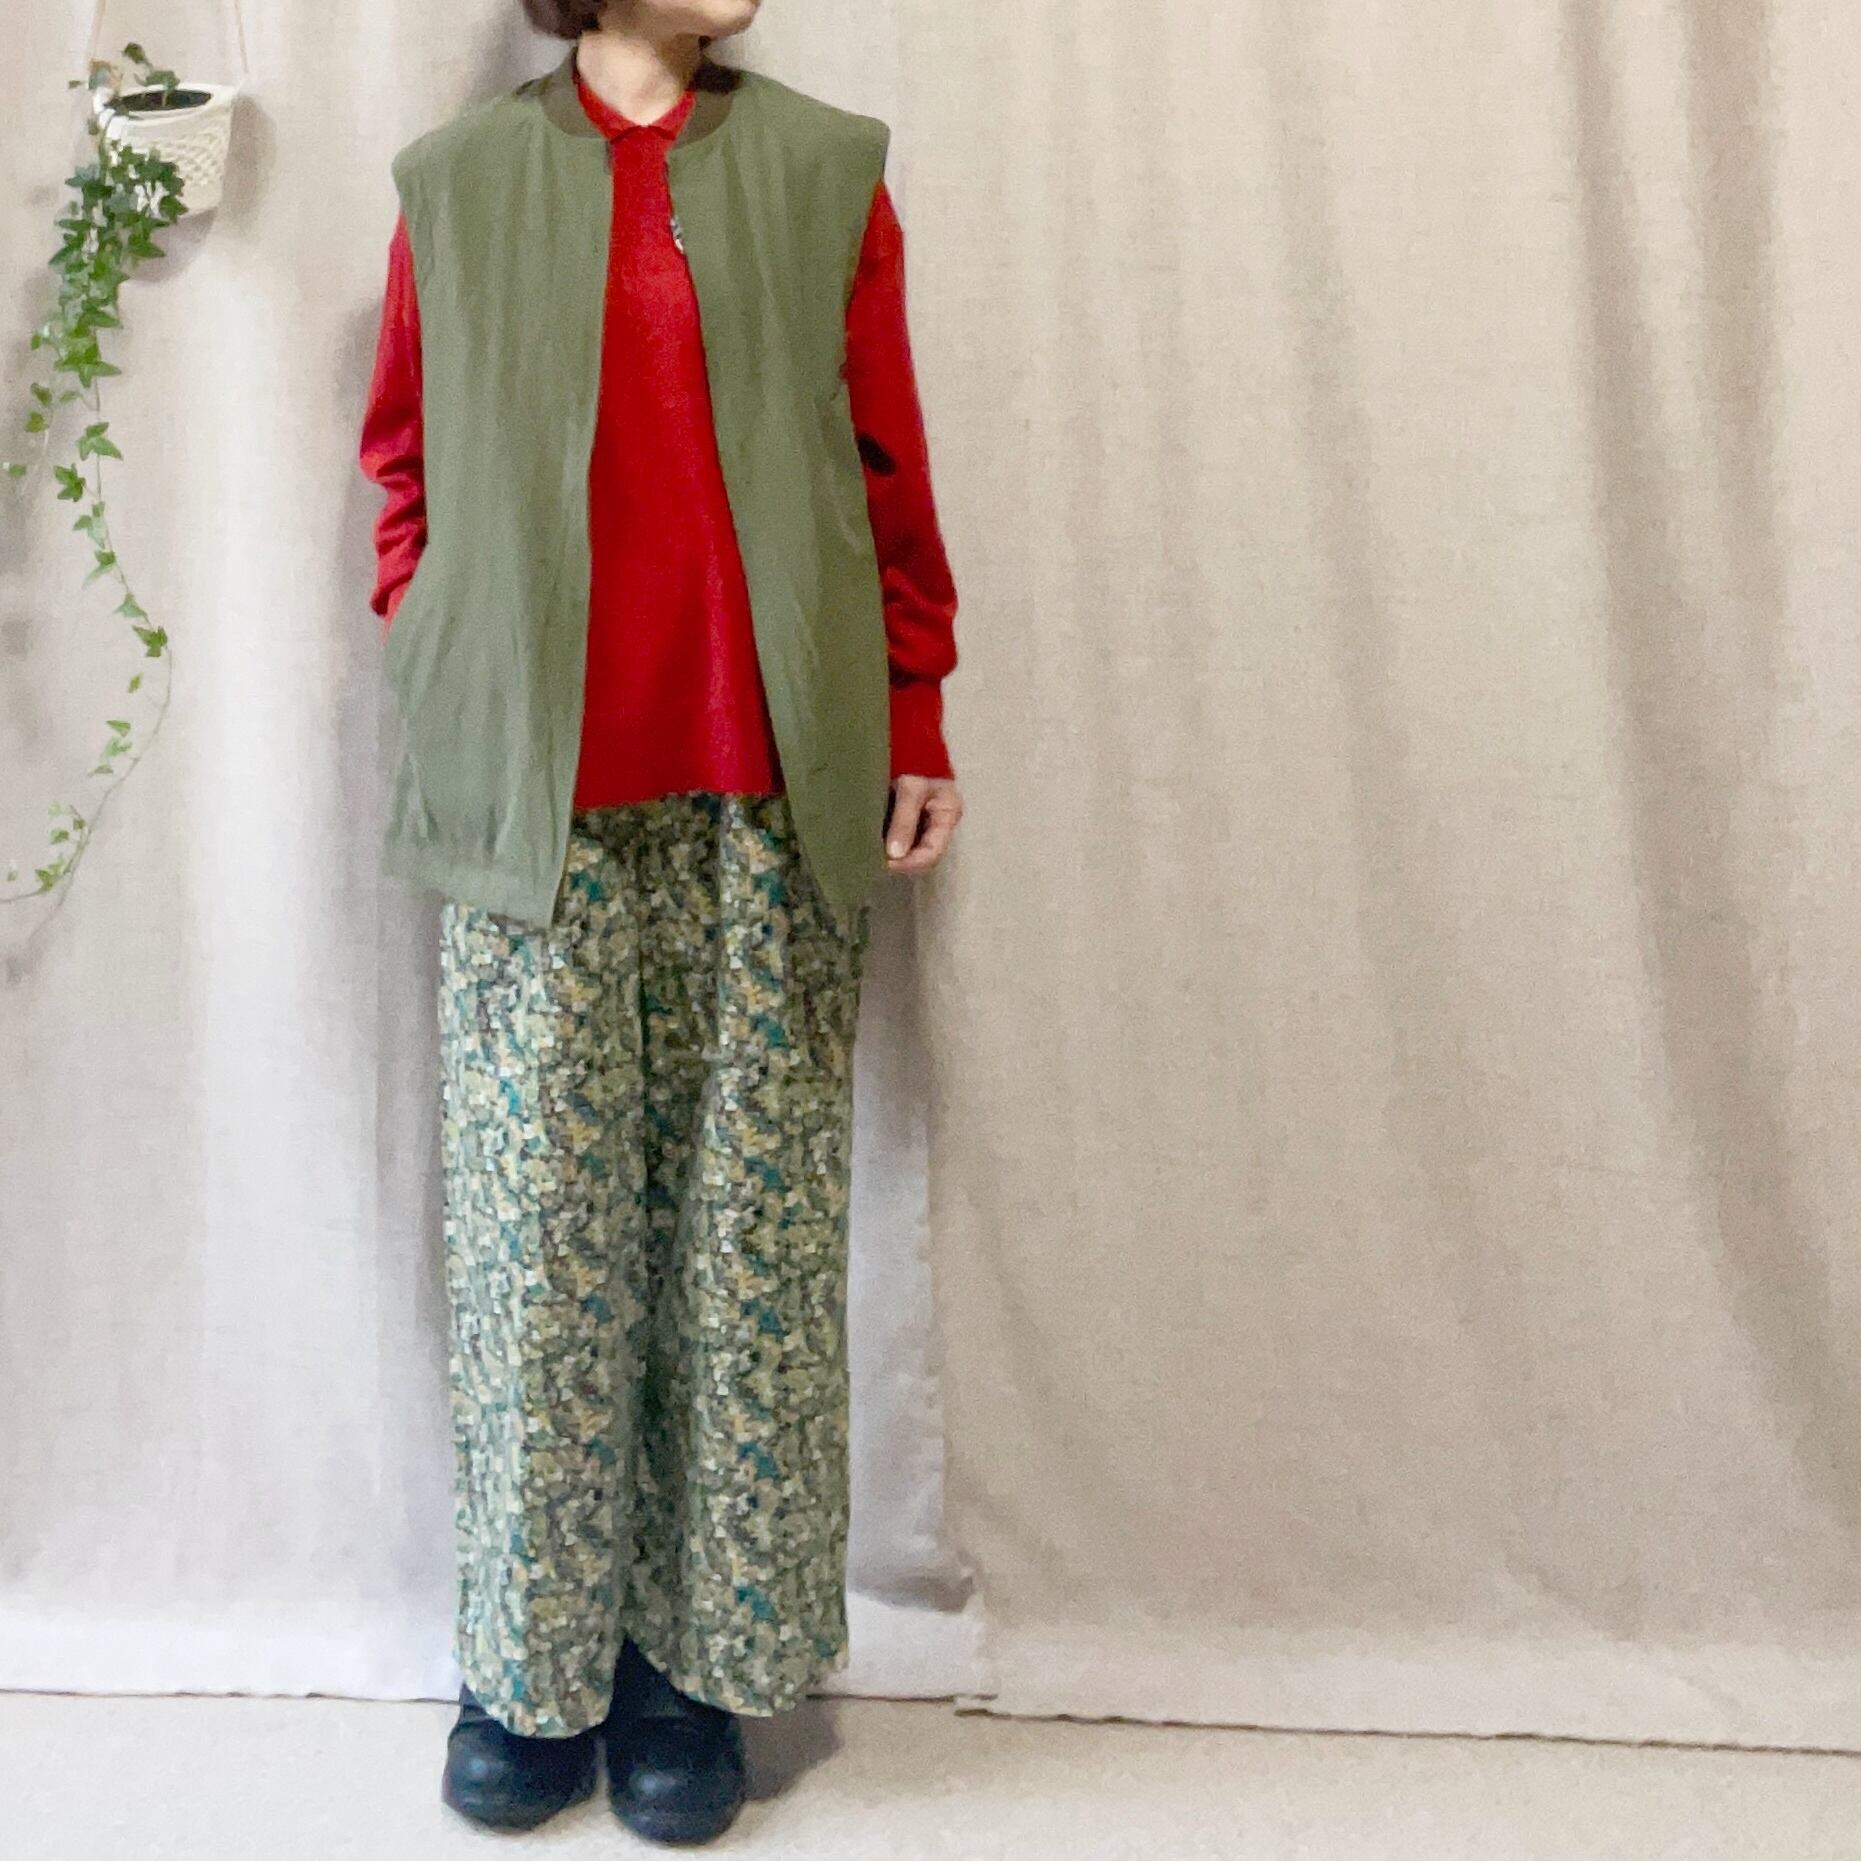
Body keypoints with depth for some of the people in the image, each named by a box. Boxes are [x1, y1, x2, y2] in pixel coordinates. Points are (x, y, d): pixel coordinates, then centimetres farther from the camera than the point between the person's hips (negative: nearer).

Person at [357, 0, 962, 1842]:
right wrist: (432, 668, 5)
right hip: (535, 794, 0)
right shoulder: (456, 180, 10)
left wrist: (913, 726, 3)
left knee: (749, 1225, 3)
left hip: (771, 796, 1)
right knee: (539, 1224, 2)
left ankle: (700, 1657, 16)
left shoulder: (826, 167, 10)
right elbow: (405, 462, 17)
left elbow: (892, 472, 8)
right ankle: (533, 1663, 17)